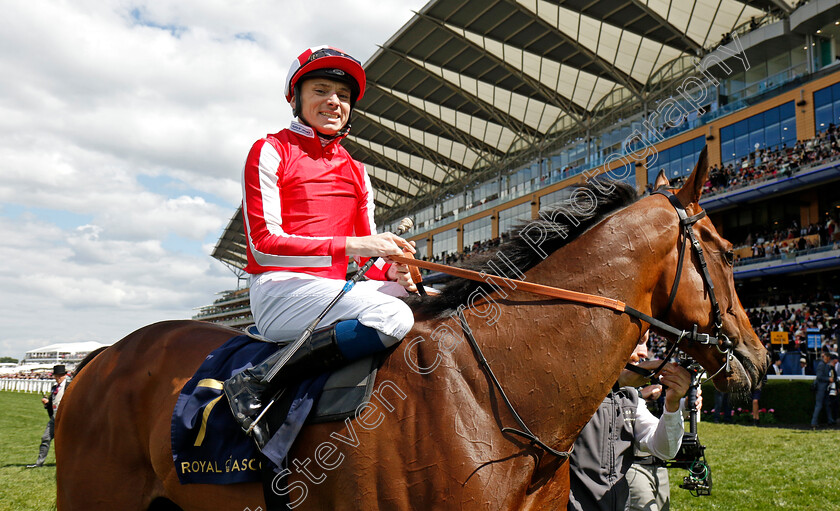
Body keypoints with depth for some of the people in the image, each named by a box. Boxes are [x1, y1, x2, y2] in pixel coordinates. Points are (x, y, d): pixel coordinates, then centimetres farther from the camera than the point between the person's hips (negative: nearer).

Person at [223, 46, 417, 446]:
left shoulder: (356, 172, 20)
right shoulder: (270, 151, 2)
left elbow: (371, 258, 17)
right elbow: (264, 243, -9)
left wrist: (394, 271, -9)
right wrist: (350, 245, -19)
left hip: (335, 290, 7)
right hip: (278, 292, -6)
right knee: (393, 318, -30)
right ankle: (256, 384, -24)